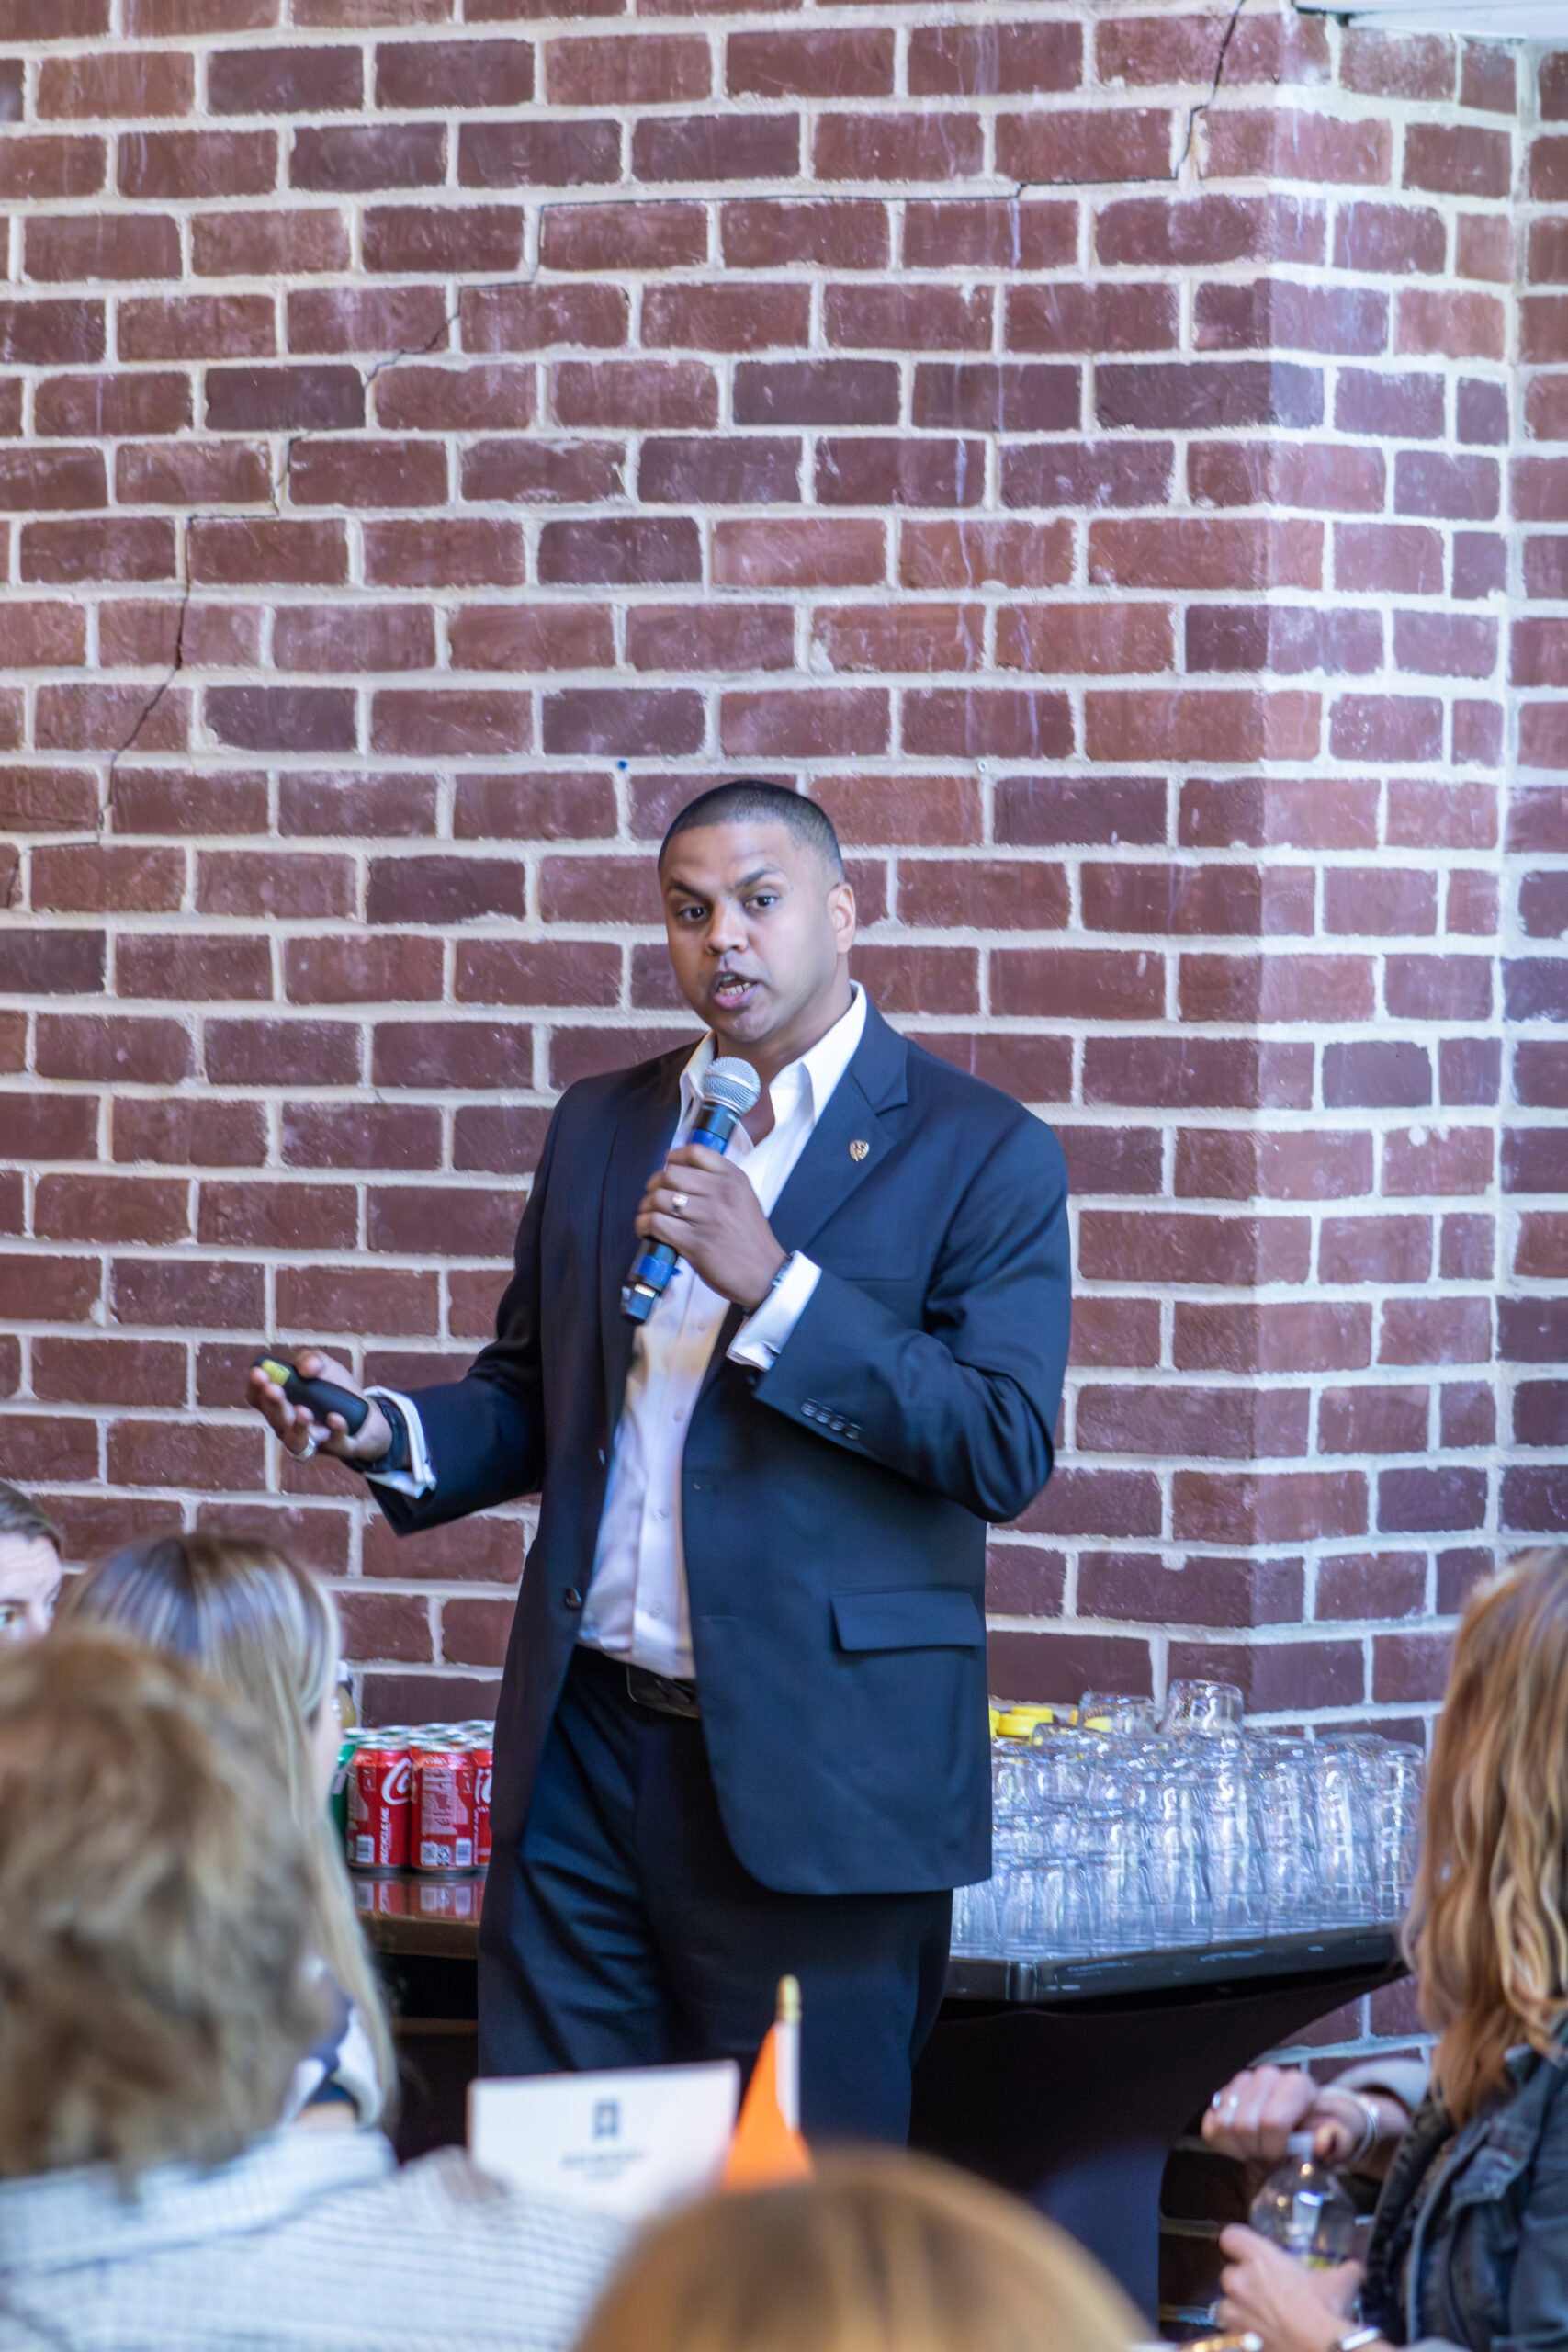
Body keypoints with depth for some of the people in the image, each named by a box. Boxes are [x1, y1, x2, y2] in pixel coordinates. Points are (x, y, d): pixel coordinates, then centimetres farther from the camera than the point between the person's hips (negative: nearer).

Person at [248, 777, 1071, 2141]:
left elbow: (1009, 1449, -12)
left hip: (811, 1767, -5)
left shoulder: (982, 1153, -2)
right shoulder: (600, 1129, 15)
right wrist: (391, 1435, 0)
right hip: (586, 1755, 5)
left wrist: (771, 1285, -18)